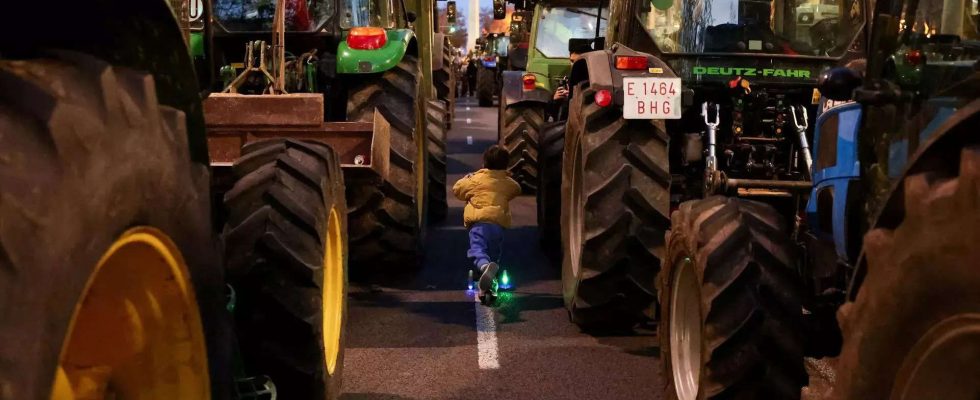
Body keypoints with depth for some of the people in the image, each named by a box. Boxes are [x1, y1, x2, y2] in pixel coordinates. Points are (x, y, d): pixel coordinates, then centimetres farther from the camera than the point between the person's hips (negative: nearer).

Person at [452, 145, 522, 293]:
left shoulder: (476, 179, 10)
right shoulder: (508, 183, 18)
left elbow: (457, 189, 20)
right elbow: (517, 189, 40)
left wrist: (466, 178, 39)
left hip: (479, 221, -3)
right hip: (499, 223, 3)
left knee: (477, 249, -19)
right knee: (494, 254, 18)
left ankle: (484, 265, -51)